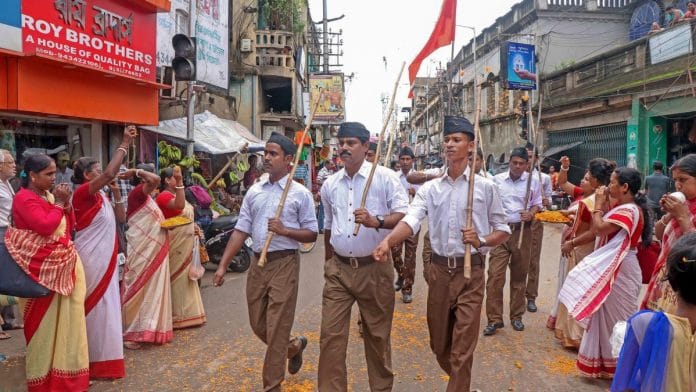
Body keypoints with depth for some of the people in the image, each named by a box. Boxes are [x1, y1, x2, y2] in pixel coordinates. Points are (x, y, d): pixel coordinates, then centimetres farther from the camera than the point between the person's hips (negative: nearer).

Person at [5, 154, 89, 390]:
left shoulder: (48, 195, 10)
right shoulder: (24, 199, -14)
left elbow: (69, 226, 12)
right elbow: (45, 226, -26)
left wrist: (67, 204, -3)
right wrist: (59, 204, -15)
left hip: (61, 266, 8)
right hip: (42, 269, -8)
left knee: (64, 318, 13)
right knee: (44, 321, 3)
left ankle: (62, 366, 26)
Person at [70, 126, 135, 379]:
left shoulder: (101, 196, 13)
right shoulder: (83, 192, -13)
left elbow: (121, 219, 14)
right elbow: (110, 173, -28)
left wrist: (116, 192, 5)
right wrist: (124, 144, -22)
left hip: (105, 258, 9)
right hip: (91, 258, -9)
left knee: (104, 305, 15)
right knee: (94, 305, -1)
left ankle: (100, 356, 26)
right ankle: (94, 359, 9)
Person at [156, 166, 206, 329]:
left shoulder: (176, 194, 17)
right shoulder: (164, 196, -13)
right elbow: (179, 206, -32)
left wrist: (194, 226, 8)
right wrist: (179, 183, -34)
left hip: (186, 243, 10)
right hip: (175, 243, -10)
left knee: (186, 276, 15)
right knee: (177, 276, -4)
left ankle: (186, 313, 25)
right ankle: (176, 316, 4)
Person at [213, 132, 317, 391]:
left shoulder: (300, 193, -4)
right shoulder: (254, 192, 9)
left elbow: (312, 234, -2)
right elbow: (240, 231, 8)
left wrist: (284, 230, -18)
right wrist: (222, 266, 2)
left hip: (284, 264, -5)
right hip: (258, 263, 6)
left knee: (276, 329, -1)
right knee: (257, 325, 15)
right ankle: (294, 347, 43)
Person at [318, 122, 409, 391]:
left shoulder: (385, 177, -6)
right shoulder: (329, 184, 8)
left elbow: (404, 214, -12)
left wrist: (376, 222, -30)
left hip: (374, 268, -3)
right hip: (338, 270, 3)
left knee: (378, 334, 12)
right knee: (331, 334, 2)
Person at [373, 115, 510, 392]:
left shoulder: (485, 187, -1)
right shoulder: (430, 188, 4)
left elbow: (503, 230, 6)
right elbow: (411, 220, -13)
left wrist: (481, 240, -16)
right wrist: (387, 241, -33)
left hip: (470, 271, -3)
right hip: (439, 270, 3)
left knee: (462, 348, -4)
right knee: (439, 342, 16)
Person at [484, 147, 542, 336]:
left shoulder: (533, 181, 3)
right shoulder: (497, 180, 2)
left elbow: (537, 204, 9)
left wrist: (531, 214, -11)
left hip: (522, 231, 1)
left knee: (519, 276, 10)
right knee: (495, 275, -8)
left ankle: (516, 316, 23)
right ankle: (494, 319, 0)